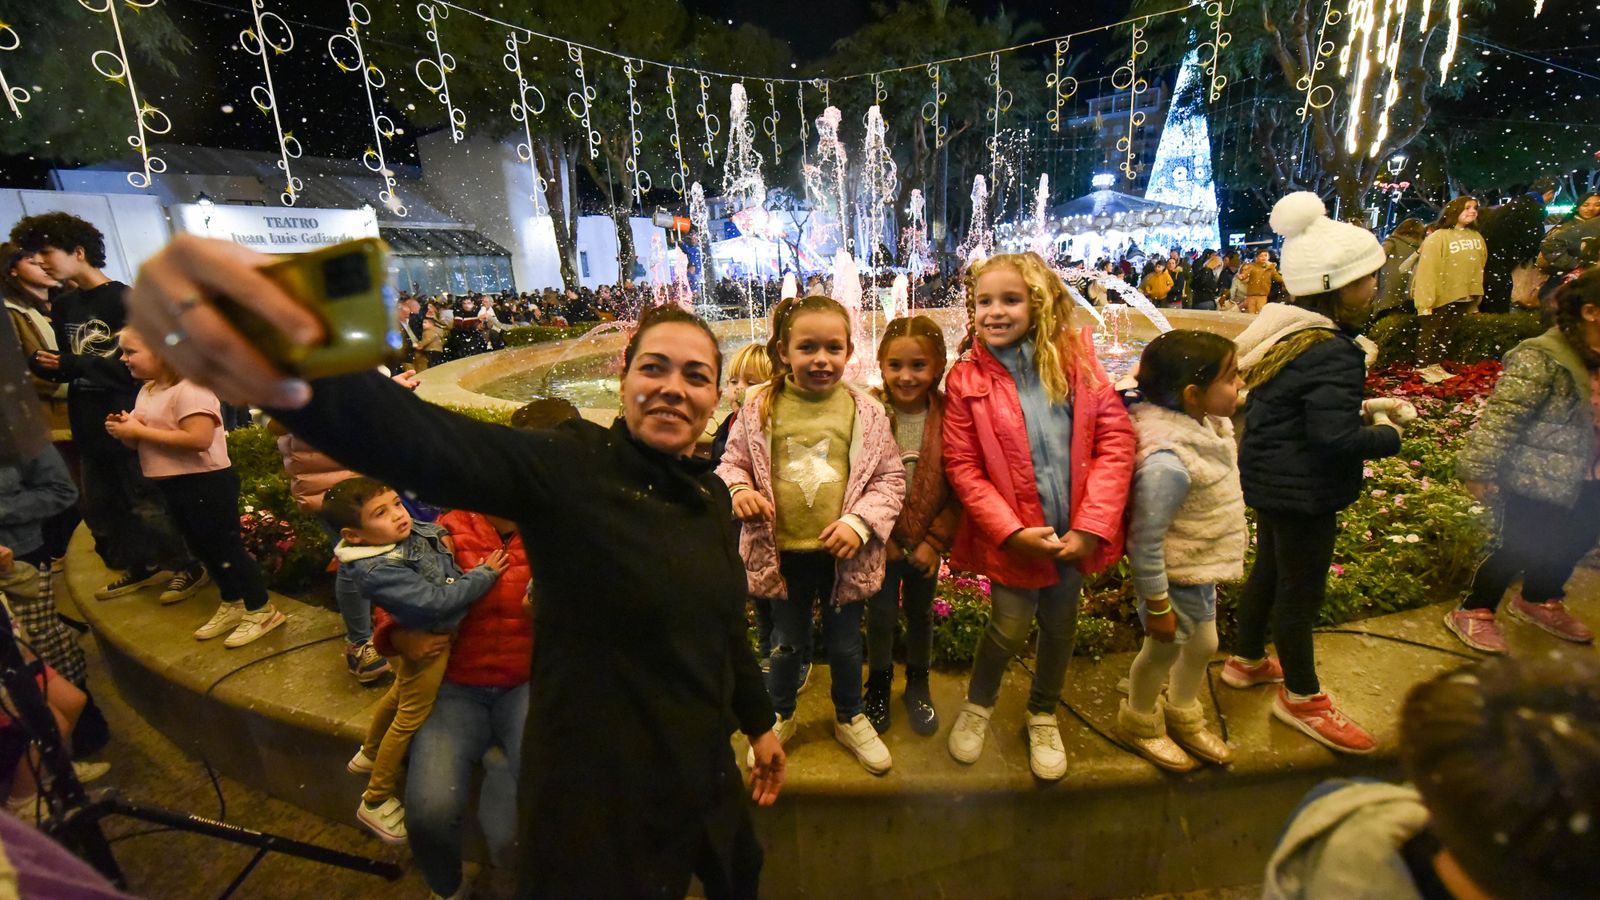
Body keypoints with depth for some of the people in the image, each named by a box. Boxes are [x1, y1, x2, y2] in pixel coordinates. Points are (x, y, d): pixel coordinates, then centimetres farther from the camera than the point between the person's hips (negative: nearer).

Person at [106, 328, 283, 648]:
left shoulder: (190, 389, -19)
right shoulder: (147, 391, 11)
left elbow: (199, 439, -30)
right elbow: (143, 441, 17)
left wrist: (140, 431, -21)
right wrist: (124, 430, -5)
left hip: (206, 483, -10)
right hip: (172, 486, 10)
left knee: (226, 547, -2)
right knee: (204, 549, 18)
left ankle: (261, 610, 9)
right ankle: (232, 604, 31)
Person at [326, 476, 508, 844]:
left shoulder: (420, 530, -11)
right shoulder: (376, 571, -34)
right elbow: (436, 601, -35)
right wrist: (485, 573, -28)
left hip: (441, 631, 8)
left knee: (400, 694, 30)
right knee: (411, 717, 11)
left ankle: (368, 755, 57)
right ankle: (375, 801, 33)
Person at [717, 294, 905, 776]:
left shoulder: (864, 411, -7)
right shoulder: (760, 407, -5)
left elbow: (890, 477, -3)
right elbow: (733, 461, 4)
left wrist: (860, 523, -16)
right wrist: (739, 489, -18)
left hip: (843, 554, 0)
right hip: (781, 552, 1)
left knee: (845, 643, 19)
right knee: (786, 642, 21)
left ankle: (850, 718, 46)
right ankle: (780, 717, 47)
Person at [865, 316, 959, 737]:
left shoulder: (949, 416, -12)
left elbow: (959, 486, -8)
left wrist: (935, 540, -11)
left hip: (927, 540, 1)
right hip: (881, 539, -1)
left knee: (921, 613, 18)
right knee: (881, 614, 10)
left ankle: (918, 683, 42)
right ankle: (878, 684, 37)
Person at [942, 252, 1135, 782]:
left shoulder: (1074, 358, -5)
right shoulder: (966, 379, -9)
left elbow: (1116, 437, -6)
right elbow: (962, 467, -10)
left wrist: (1091, 526, -12)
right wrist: (1011, 532, -17)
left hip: (1076, 531, 3)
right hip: (1014, 534, -2)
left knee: (1060, 625, 17)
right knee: (1010, 627, 4)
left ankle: (1043, 715, 44)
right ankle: (978, 704, 37)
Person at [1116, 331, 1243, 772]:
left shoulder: (1206, 426, -6)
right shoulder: (1168, 462, -36)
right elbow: (1145, 541, -30)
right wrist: (1156, 605, -20)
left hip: (1203, 571, 9)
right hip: (1176, 579, -9)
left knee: (1202, 644, 26)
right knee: (1163, 652, 16)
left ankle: (1183, 718, 54)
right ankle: (1139, 723, 46)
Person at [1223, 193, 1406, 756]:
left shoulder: (1286, 331, 4)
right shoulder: (1330, 353, -25)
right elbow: (1336, 439, -29)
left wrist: (1364, 407, 10)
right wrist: (1387, 436, -11)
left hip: (1270, 478, 10)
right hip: (1303, 492, -10)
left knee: (1271, 568, 24)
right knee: (1301, 588, 6)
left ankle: (1246, 660, 43)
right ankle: (1301, 698, 26)